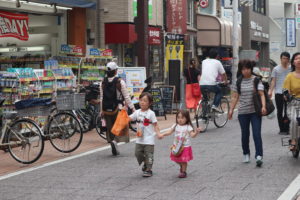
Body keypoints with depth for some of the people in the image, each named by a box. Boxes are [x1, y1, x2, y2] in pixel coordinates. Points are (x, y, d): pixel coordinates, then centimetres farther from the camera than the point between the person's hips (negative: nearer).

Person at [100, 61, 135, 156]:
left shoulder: (103, 83, 3)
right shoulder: (120, 82, -9)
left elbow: (101, 98, 8)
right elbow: (126, 97, -8)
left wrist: (101, 110, 16)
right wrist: (132, 107, -1)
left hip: (106, 109, 4)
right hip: (117, 108, -4)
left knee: (110, 128, 12)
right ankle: (115, 140, -22)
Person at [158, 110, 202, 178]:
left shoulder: (188, 127, -8)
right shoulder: (175, 126, 2)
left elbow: (192, 135, -15)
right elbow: (169, 132, 1)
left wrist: (196, 132, -34)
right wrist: (163, 135, -12)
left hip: (185, 146, -4)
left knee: (184, 160, 0)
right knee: (177, 160, 10)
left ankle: (183, 172, 17)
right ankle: (181, 167, 40)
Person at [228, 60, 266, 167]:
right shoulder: (238, 82, 5)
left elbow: (261, 94, -9)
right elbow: (235, 97, 8)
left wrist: (263, 106, -23)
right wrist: (231, 110, 2)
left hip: (255, 111, -3)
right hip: (243, 112, 3)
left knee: (257, 134, -10)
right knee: (245, 134, 11)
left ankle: (259, 156, -12)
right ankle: (246, 154, 28)